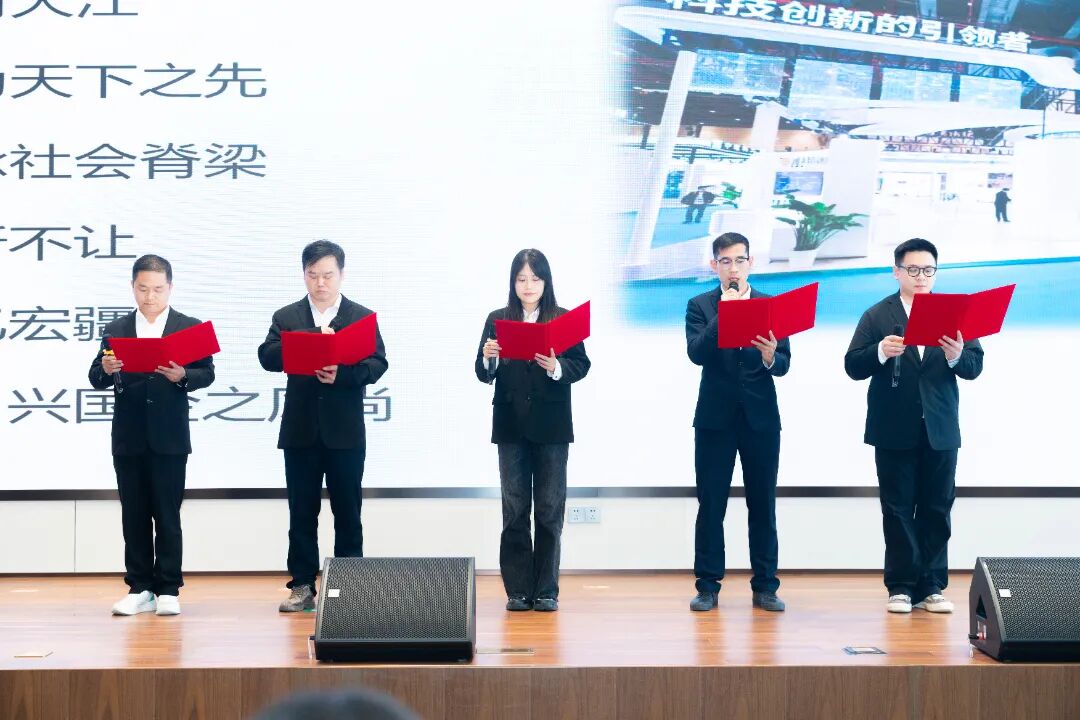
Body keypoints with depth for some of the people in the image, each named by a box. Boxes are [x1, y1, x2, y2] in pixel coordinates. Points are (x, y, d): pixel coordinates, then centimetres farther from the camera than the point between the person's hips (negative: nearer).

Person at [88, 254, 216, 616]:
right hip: (128, 438, 2)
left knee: (167, 516, 0)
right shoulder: (115, 330, 8)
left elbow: (207, 374, -3)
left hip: (169, 437, -2)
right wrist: (106, 369, -18)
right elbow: (96, 380, 4)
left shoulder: (190, 328, 3)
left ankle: (168, 590, 5)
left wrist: (183, 376, -22)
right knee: (134, 516, 6)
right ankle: (140, 589, 11)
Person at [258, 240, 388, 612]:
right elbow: (268, 356, -6)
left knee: (347, 513, 4)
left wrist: (342, 373, -23)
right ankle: (302, 587, 10)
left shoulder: (362, 317, 5)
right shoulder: (286, 317, 9)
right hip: (300, 431, 1)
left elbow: (377, 365, -5)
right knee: (302, 514, 5)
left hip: (345, 432, -1)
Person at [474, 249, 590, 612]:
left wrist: (557, 368, -22)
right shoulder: (497, 320, 6)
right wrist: (487, 358, -16)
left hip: (551, 426, -1)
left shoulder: (564, 319, 3)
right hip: (511, 425, 1)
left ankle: (546, 590, 7)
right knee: (514, 510, 3)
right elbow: (484, 375, 4)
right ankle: (517, 590, 8)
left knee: (550, 510, 2)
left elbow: (581, 365, -4)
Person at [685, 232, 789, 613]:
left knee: (763, 505, 4)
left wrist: (771, 357, -24)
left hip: (761, 417, 1)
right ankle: (707, 586, 7)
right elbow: (696, 353, -12)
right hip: (715, 417, -1)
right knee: (710, 505, 1)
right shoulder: (700, 306, 4)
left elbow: (784, 365, -1)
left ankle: (765, 587, 10)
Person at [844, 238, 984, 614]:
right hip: (894, 431, -1)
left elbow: (975, 366, 2)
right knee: (898, 510, 3)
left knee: (937, 510, 3)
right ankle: (901, 587, 8)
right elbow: (853, 366, -3)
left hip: (940, 429, 1)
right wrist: (880, 352, -22)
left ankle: (932, 586, 9)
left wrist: (957, 356, -21)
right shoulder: (877, 316, 4)